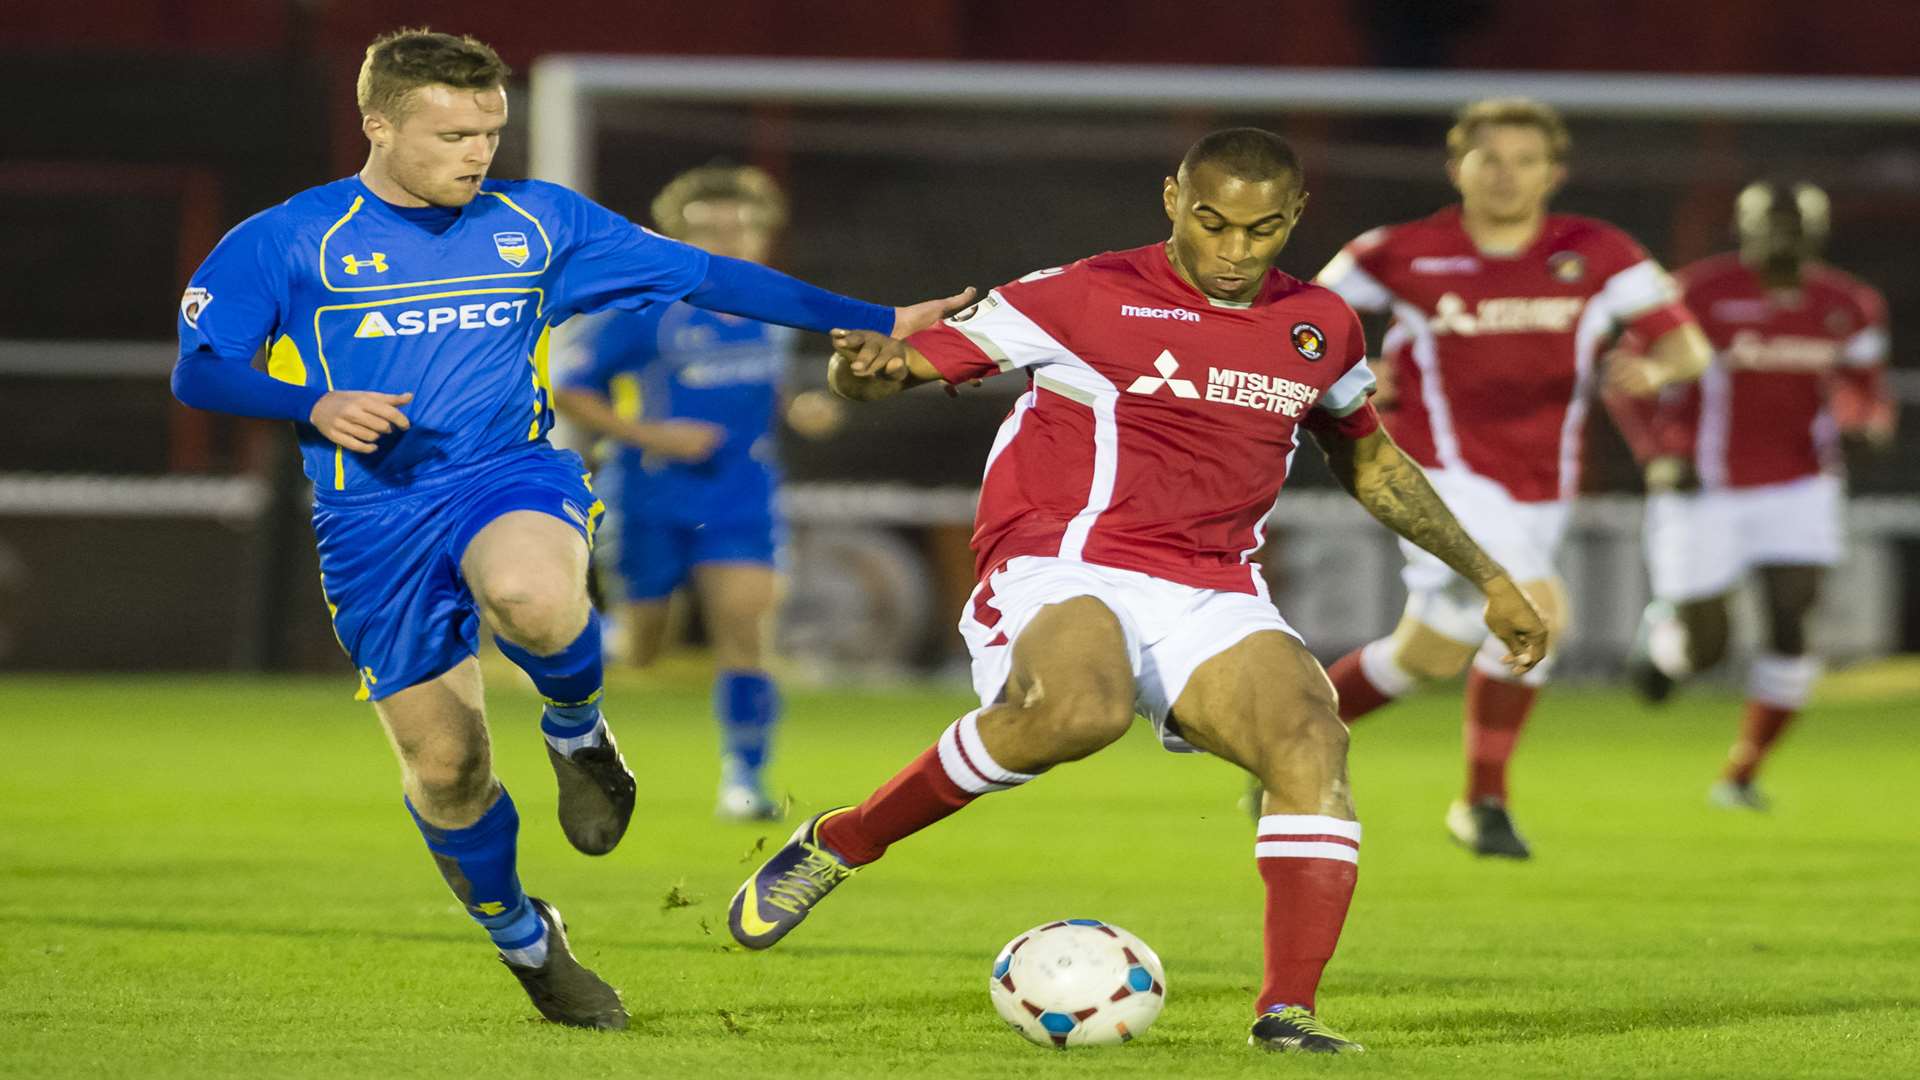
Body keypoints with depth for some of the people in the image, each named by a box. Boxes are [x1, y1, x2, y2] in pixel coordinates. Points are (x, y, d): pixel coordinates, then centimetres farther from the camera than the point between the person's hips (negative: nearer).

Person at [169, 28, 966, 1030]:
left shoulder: (538, 222, 8)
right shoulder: (285, 241, 0)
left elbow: (705, 275, 10)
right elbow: (198, 372, -3)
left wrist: (882, 323, 7)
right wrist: (316, 407, -22)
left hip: (514, 474, 0)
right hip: (373, 520, 0)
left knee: (534, 599, -37)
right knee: (442, 765, -1)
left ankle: (576, 727, -1)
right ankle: (523, 938, 28)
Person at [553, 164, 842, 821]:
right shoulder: (646, 314, -13)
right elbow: (568, 393, -9)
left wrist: (798, 410, 2)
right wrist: (651, 435, -20)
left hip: (739, 501, 3)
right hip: (653, 501, -3)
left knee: (741, 629, -14)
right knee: (640, 653, 3)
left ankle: (743, 774, -6)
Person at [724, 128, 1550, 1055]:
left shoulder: (1319, 327, 15)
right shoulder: (1086, 295, -1)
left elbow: (1370, 462, 32)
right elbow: (902, 363, 0)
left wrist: (1486, 576, 31)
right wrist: (863, 366, -25)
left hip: (1211, 595, 5)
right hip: (1062, 571, -5)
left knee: (1313, 742, -23)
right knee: (1078, 709, -37)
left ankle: (1286, 1012, -23)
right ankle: (836, 843, -18)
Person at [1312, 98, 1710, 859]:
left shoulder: (1595, 254, 0)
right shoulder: (1403, 254, -5)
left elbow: (1687, 345, -3)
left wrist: (1653, 368, -26)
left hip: (1537, 493, 4)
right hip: (1442, 475, -4)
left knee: (1431, 655, 6)